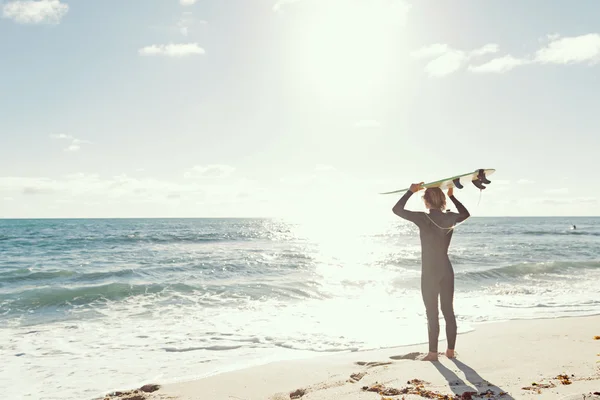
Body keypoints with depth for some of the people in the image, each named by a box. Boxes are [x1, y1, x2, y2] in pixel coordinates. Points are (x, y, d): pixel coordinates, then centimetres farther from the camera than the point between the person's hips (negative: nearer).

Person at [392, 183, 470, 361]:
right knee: (448, 311, 12)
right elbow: (466, 213, 23)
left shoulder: (422, 218, -14)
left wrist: (411, 191, 0)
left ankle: (433, 352, 7)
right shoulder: (450, 218, 0)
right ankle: (450, 350, 19)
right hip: (447, 270, 5)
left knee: (432, 313, 2)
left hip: (429, 272, -4)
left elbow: (397, 209, -5)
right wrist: (452, 196, 22)